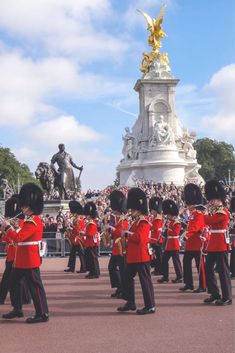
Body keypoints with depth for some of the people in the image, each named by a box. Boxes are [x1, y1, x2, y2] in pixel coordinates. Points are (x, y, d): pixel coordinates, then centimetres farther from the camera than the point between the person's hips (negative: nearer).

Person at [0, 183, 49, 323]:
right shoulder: (32, 220, 13)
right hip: (23, 260, 11)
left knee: (35, 286, -3)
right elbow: (22, 237, 16)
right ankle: (17, 310, 29)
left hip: (30, 260, -11)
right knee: (14, 282, 18)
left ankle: (43, 314, 5)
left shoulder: (33, 222, -20)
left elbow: (18, 238, -26)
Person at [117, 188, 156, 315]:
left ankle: (150, 306, 3)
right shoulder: (136, 221, 17)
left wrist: (128, 234, -12)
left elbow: (139, 237, -24)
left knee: (145, 280, -4)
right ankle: (130, 303, 25)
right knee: (127, 278, 15)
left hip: (141, 256, -11)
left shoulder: (143, 222, -14)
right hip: (133, 256, 11)